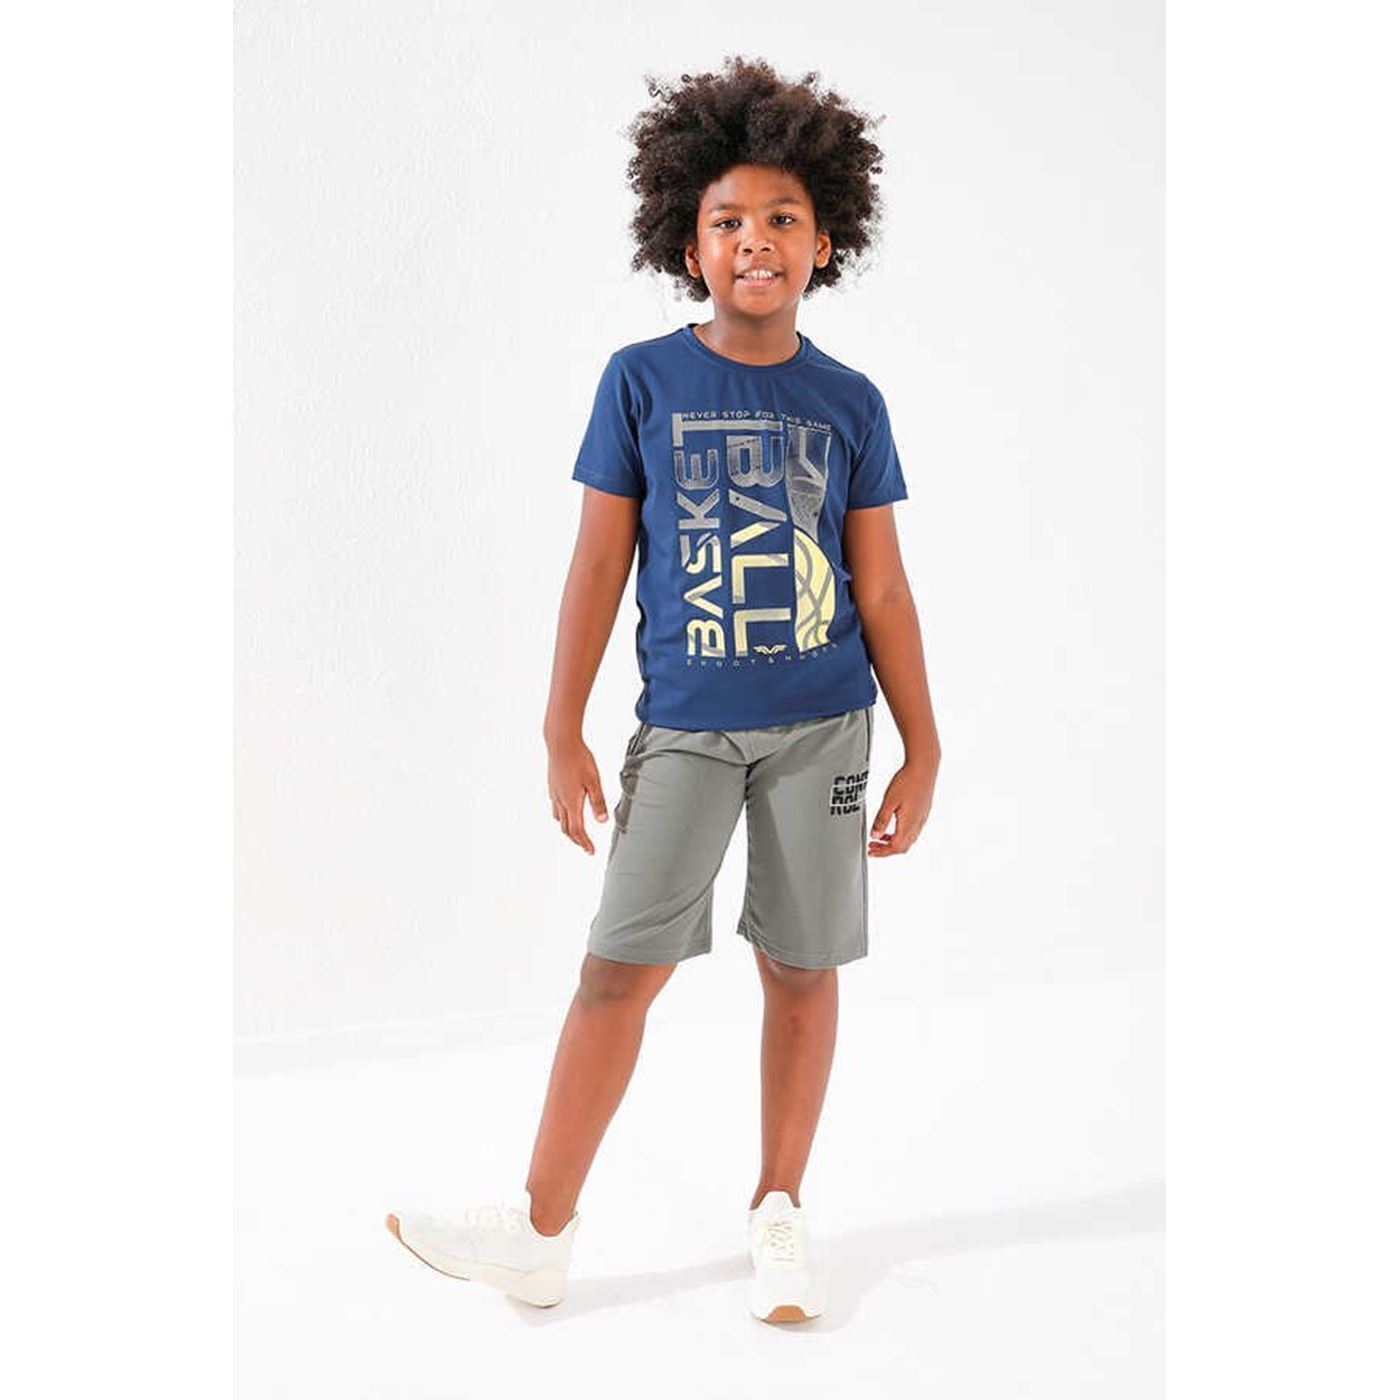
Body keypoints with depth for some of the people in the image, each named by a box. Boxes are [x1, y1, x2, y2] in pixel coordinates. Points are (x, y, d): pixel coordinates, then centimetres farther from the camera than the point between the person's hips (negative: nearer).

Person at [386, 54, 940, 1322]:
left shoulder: (849, 404, 2)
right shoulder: (641, 380, -1)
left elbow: (881, 588, 5)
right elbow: (599, 563, 0)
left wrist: (923, 750, 4)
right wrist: (564, 733, -1)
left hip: (822, 725, 1)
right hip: (684, 726, -1)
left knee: (801, 967, 8)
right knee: (620, 966, -1)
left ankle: (779, 1214, 25)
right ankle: (542, 1232, 10)